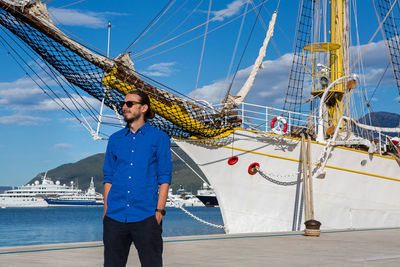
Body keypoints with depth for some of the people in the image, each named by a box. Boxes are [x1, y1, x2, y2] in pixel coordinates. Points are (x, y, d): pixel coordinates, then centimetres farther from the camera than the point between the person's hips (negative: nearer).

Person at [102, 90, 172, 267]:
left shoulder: (159, 138, 2)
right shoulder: (115, 139, 12)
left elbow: (164, 178, 0)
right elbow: (108, 178, 14)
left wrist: (159, 210, -8)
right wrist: (106, 210, 7)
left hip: (145, 216, -3)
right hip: (115, 217, 3)